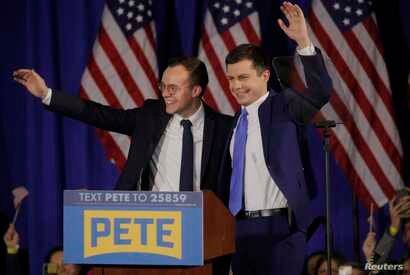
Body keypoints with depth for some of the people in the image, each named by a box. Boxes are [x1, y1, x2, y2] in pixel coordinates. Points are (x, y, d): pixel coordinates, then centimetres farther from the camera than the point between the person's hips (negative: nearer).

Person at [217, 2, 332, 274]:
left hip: (277, 227, -6)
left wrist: (304, 42, -33)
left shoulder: (283, 106, -4)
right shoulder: (237, 118, 14)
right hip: (239, 227, 6)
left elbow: (321, 92, -22)